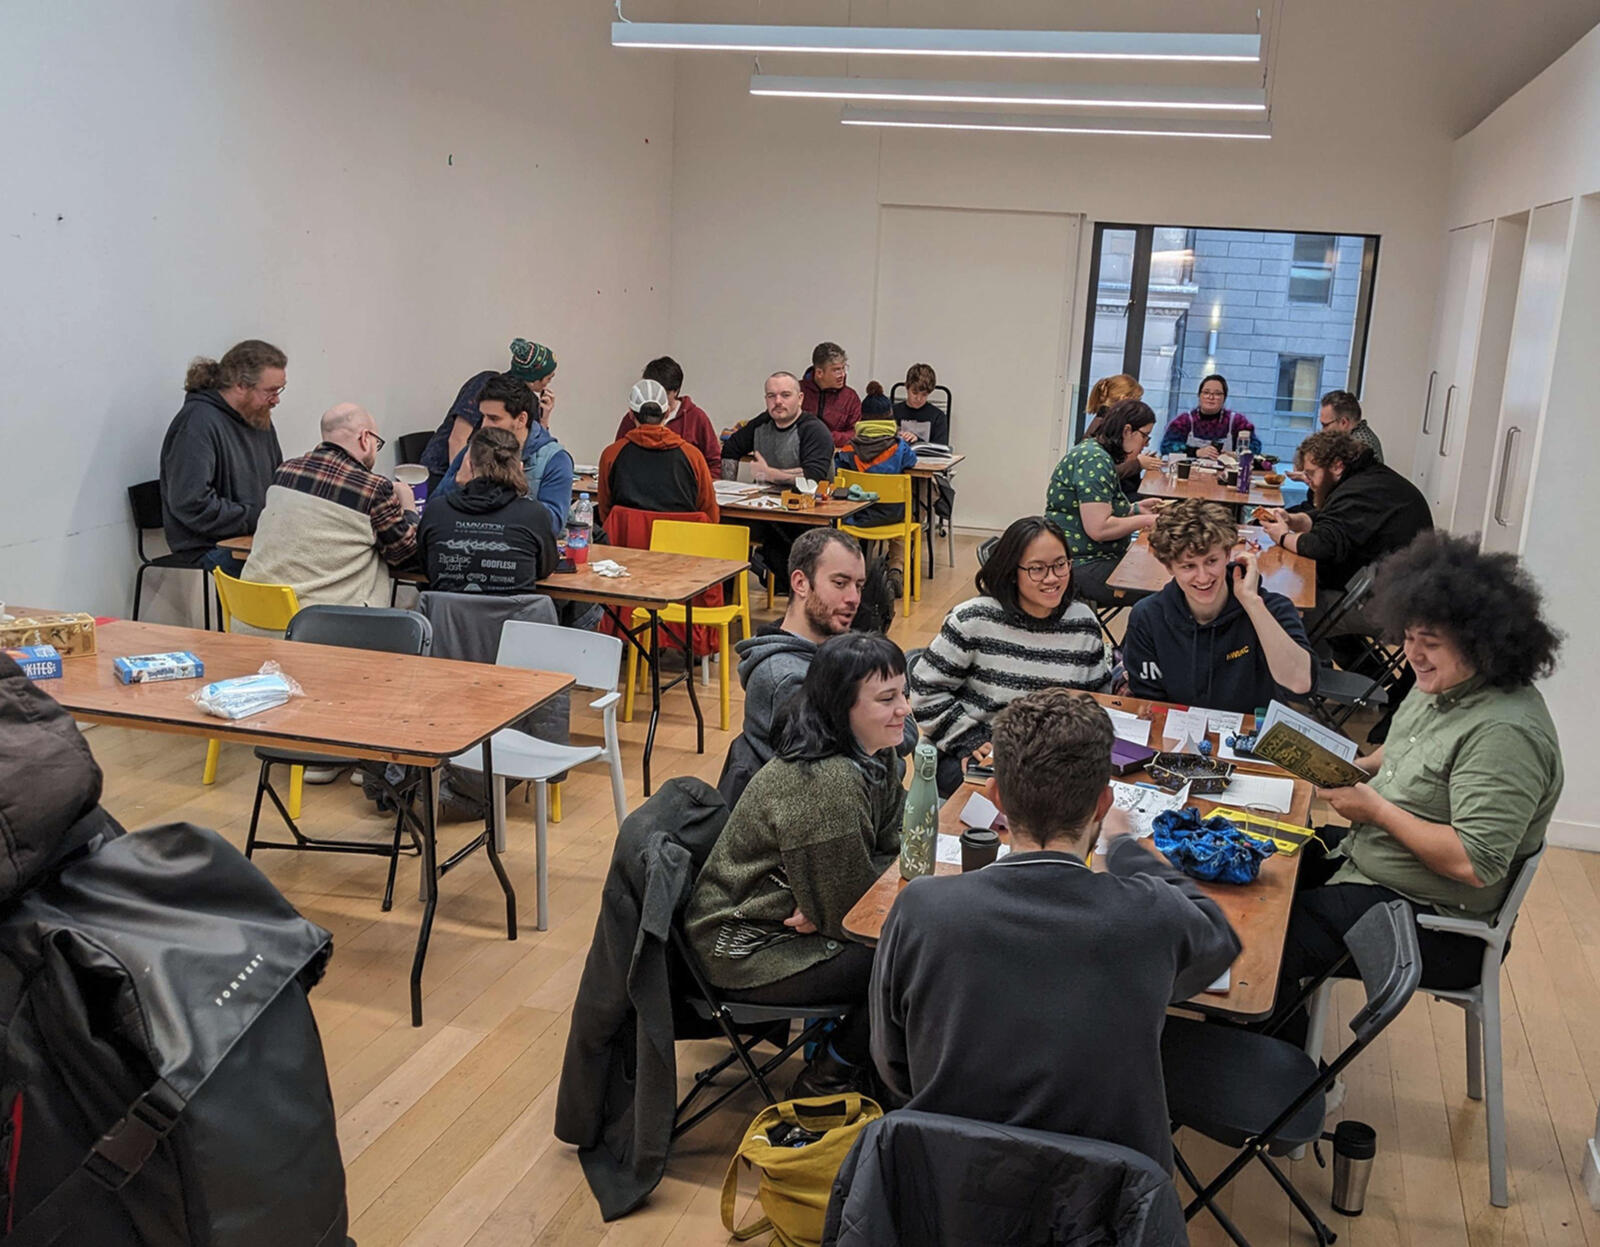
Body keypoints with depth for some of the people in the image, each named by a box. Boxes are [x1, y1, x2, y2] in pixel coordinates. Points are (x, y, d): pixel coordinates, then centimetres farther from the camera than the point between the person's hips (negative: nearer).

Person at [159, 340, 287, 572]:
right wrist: (257, 518, -18)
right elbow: (191, 505, -22)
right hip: (208, 545, -8)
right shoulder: (196, 423, -15)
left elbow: (276, 479, 28)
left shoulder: (258, 418, 13)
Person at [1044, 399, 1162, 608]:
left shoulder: (1094, 452, 16)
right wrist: (1145, 520, -11)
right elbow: (1098, 529, -23)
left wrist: (1135, 508, 17)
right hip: (1080, 566, -11)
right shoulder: (1095, 460, -17)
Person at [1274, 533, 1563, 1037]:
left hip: (1434, 924, -10)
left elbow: (1476, 865, -31)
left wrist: (1376, 808, -23)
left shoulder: (1505, 734, -28)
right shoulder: (1441, 685, 2)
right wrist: (1354, 769, 1)